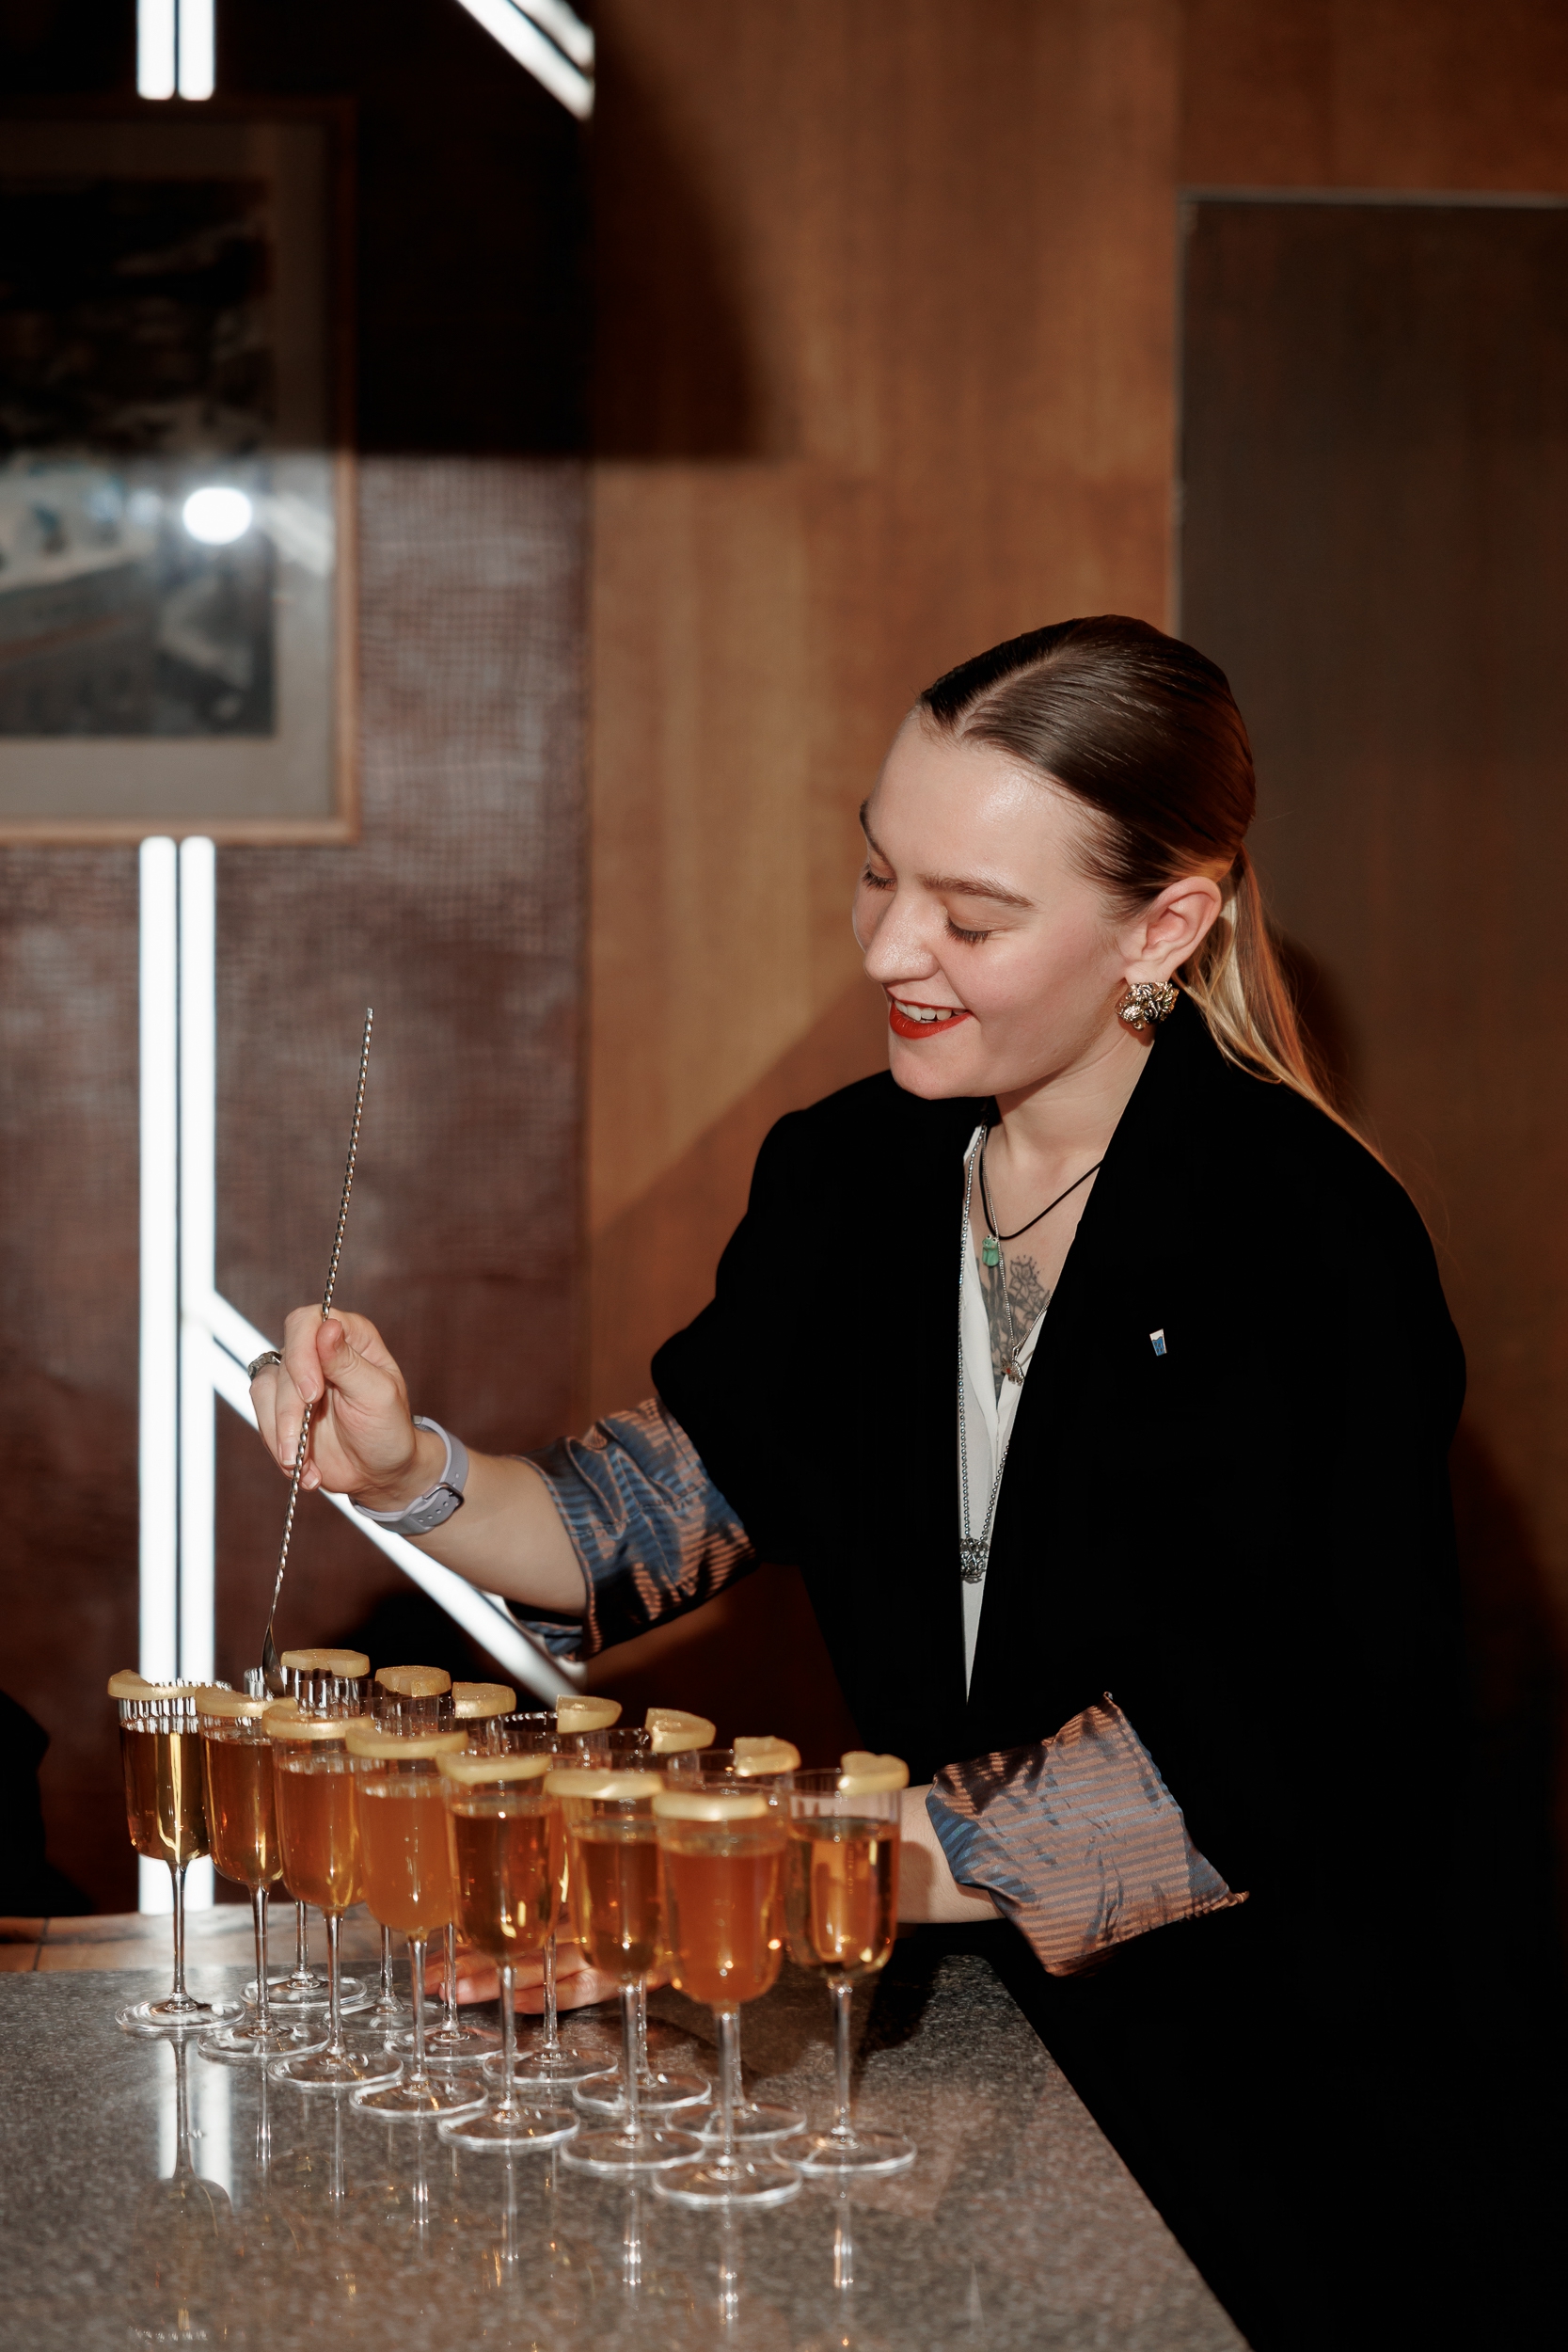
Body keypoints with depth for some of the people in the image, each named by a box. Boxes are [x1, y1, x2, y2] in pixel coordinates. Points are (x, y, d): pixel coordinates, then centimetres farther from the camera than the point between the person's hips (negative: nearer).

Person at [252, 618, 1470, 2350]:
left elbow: (1234, 1747, -26)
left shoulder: (1313, 1247, -18)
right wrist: (412, 1478, -17)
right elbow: (680, 1495, 2)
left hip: (1249, 2067, -5)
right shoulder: (846, 1173, 5)